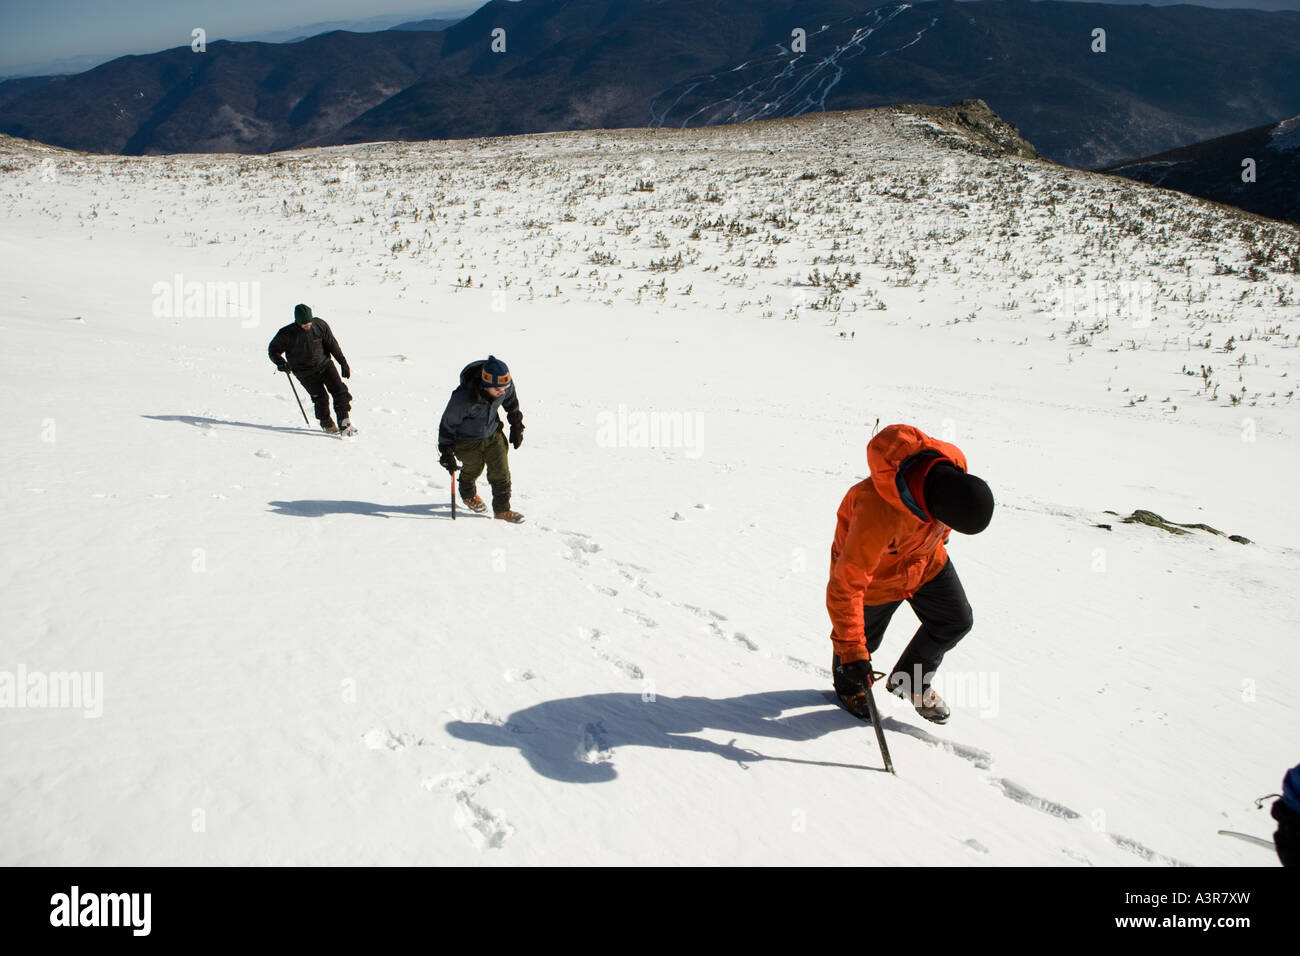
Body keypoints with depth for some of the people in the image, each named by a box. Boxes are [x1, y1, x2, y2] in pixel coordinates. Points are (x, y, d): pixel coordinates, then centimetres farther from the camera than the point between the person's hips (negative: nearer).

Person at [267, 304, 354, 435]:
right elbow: (273, 350, -3)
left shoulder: (319, 325, -11)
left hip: (324, 364, 2)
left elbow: (332, 344, 0)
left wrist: (344, 363, 1)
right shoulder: (287, 334, -16)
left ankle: (344, 422, -2)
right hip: (306, 372, -2)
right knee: (320, 397, -5)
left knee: (339, 391, -11)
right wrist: (281, 363, -24)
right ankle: (326, 423, 20)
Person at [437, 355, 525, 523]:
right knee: (473, 468, 20)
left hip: (493, 434, 3)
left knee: (501, 471, 2)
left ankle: (502, 509, 21)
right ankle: (468, 495, 53)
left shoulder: (506, 384, -27)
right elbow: (447, 423, -23)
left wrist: (517, 427, 10)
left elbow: (511, 402, -1)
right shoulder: (463, 398, -40)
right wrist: (446, 452, -16)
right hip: (468, 440, -3)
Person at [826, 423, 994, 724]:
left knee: (956, 622, 13)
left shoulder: (953, 464, -30)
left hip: (925, 557, 6)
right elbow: (844, 585, -39)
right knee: (864, 639, 15)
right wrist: (852, 651, -37)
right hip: (875, 571, -5)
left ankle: (910, 682, 38)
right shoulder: (878, 514, -48)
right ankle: (847, 685, 50)